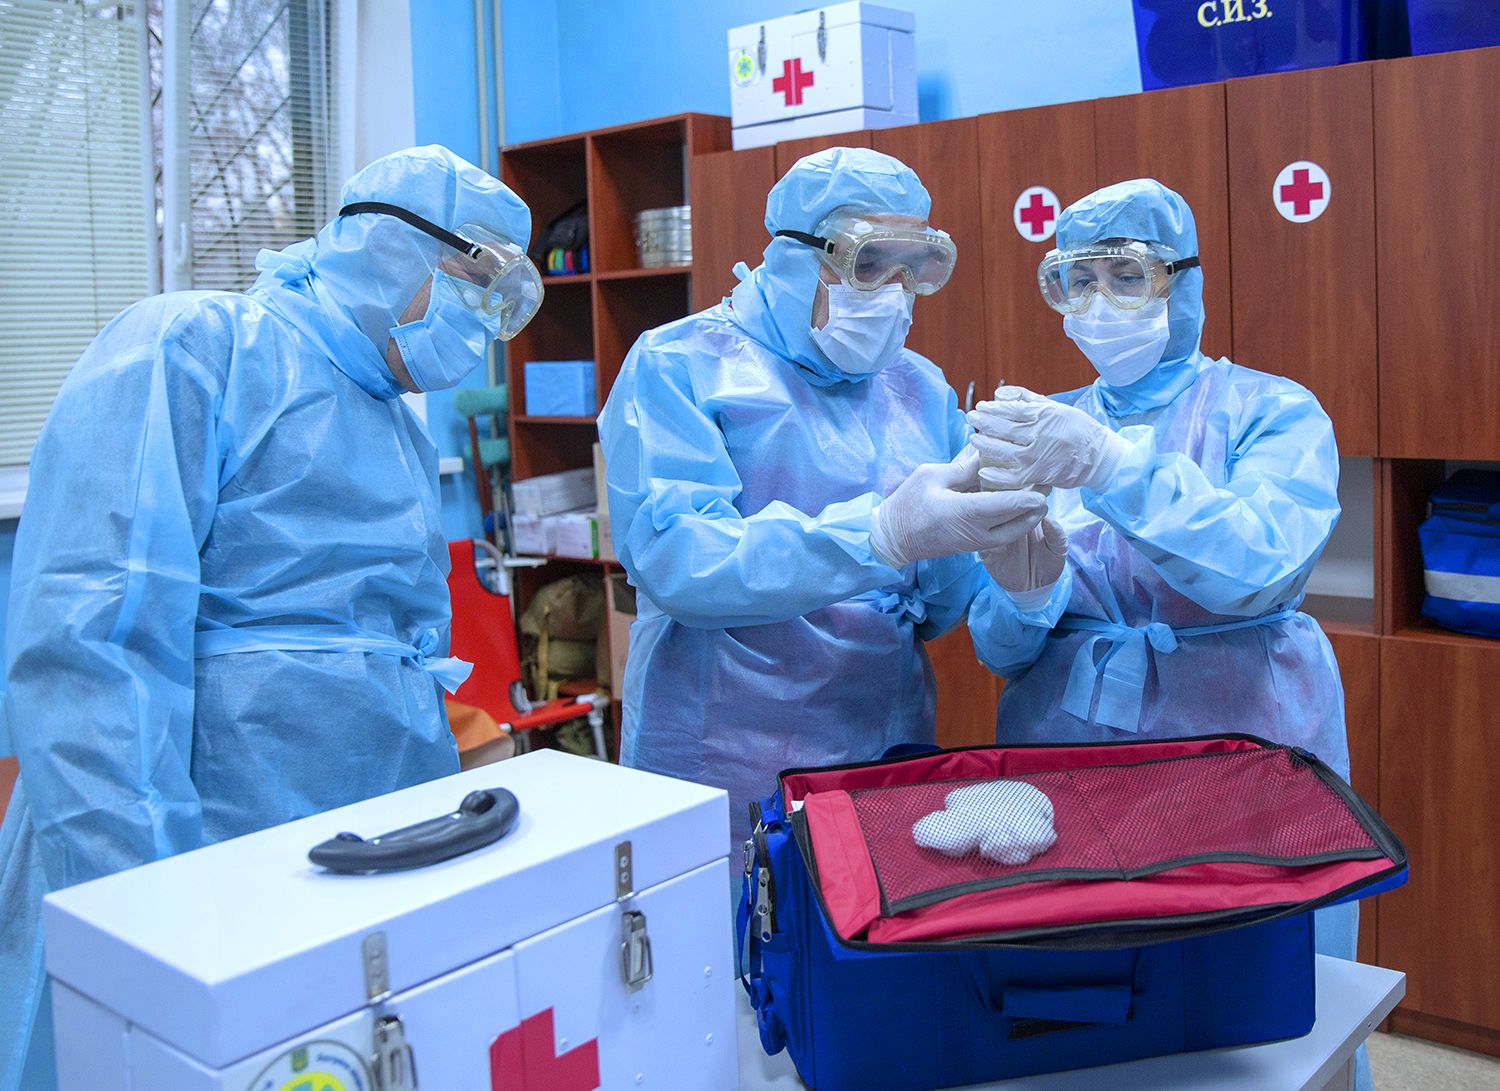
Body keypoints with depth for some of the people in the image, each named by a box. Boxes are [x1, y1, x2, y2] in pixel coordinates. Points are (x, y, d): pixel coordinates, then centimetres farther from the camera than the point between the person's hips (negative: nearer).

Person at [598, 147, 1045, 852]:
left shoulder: (919, 388, 10)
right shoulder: (678, 366, -6)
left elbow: (940, 607, 6)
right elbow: (673, 559, -23)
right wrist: (882, 534, -32)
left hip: (890, 751, 5)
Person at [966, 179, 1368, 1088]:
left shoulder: (1274, 413, -1)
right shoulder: (1045, 426, 7)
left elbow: (1262, 564, -22)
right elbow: (1000, 652, 5)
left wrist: (1112, 466, -32)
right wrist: (1022, 601, -17)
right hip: (1066, 744, 3)